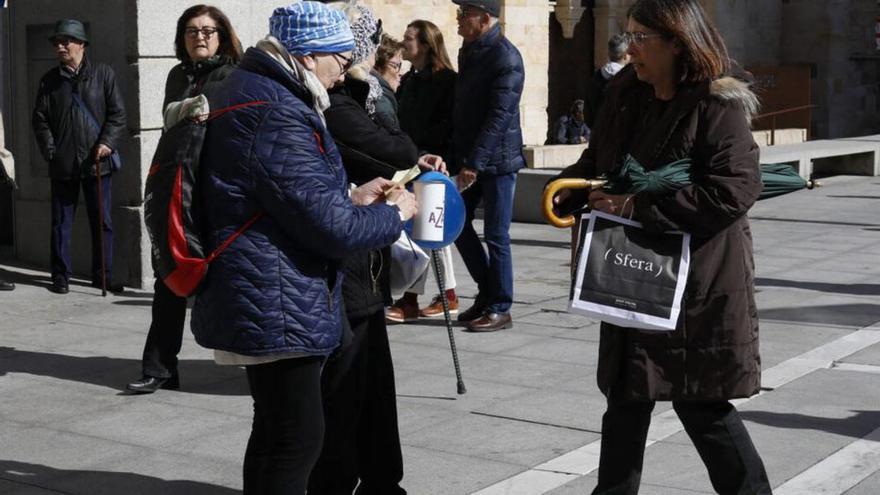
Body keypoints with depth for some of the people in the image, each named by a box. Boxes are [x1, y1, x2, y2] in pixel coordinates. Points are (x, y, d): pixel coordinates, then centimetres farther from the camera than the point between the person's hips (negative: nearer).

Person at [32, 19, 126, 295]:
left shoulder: (103, 74, 4)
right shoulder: (49, 80, 9)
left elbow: (117, 113, 2)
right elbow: (40, 119, 7)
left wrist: (108, 142, -11)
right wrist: (50, 151, -4)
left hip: (96, 162, -1)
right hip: (62, 165, 1)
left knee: (102, 222, 4)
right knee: (61, 223, 6)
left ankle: (102, 275, 13)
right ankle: (60, 275, 15)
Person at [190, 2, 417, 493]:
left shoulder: (246, 93, 13)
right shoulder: (277, 116, -21)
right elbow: (331, 229, -22)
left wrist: (351, 197, 12)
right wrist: (394, 215, -5)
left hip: (255, 303, 11)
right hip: (278, 309, -11)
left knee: (275, 431, 19)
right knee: (299, 439, -4)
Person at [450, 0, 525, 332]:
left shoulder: (506, 57, -14)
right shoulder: (469, 52, 12)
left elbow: (500, 115, -20)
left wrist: (475, 162, -24)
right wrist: (458, 155, 11)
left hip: (497, 159, -8)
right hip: (469, 157, 8)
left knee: (496, 235, -3)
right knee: (458, 223, 9)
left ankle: (499, 309, 6)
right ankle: (487, 291, 23)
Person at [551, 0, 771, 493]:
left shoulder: (719, 107, -15)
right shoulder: (627, 96, 6)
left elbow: (734, 190, -23)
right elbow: (601, 158, 18)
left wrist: (640, 207, -23)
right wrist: (569, 187, -4)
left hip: (700, 283, -7)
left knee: (700, 401, 1)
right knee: (626, 396, 14)